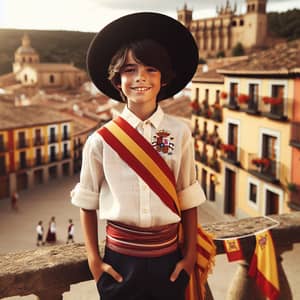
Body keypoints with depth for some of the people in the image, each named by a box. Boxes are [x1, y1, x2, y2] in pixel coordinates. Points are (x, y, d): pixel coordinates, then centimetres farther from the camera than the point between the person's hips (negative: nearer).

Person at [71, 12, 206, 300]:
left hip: (169, 257, 1)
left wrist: (190, 255, 1)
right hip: (120, 260, 0)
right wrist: (94, 259, 0)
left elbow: (188, 200, -1)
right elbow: (87, 203, 1)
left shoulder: (179, 133, -6)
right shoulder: (101, 140, -8)